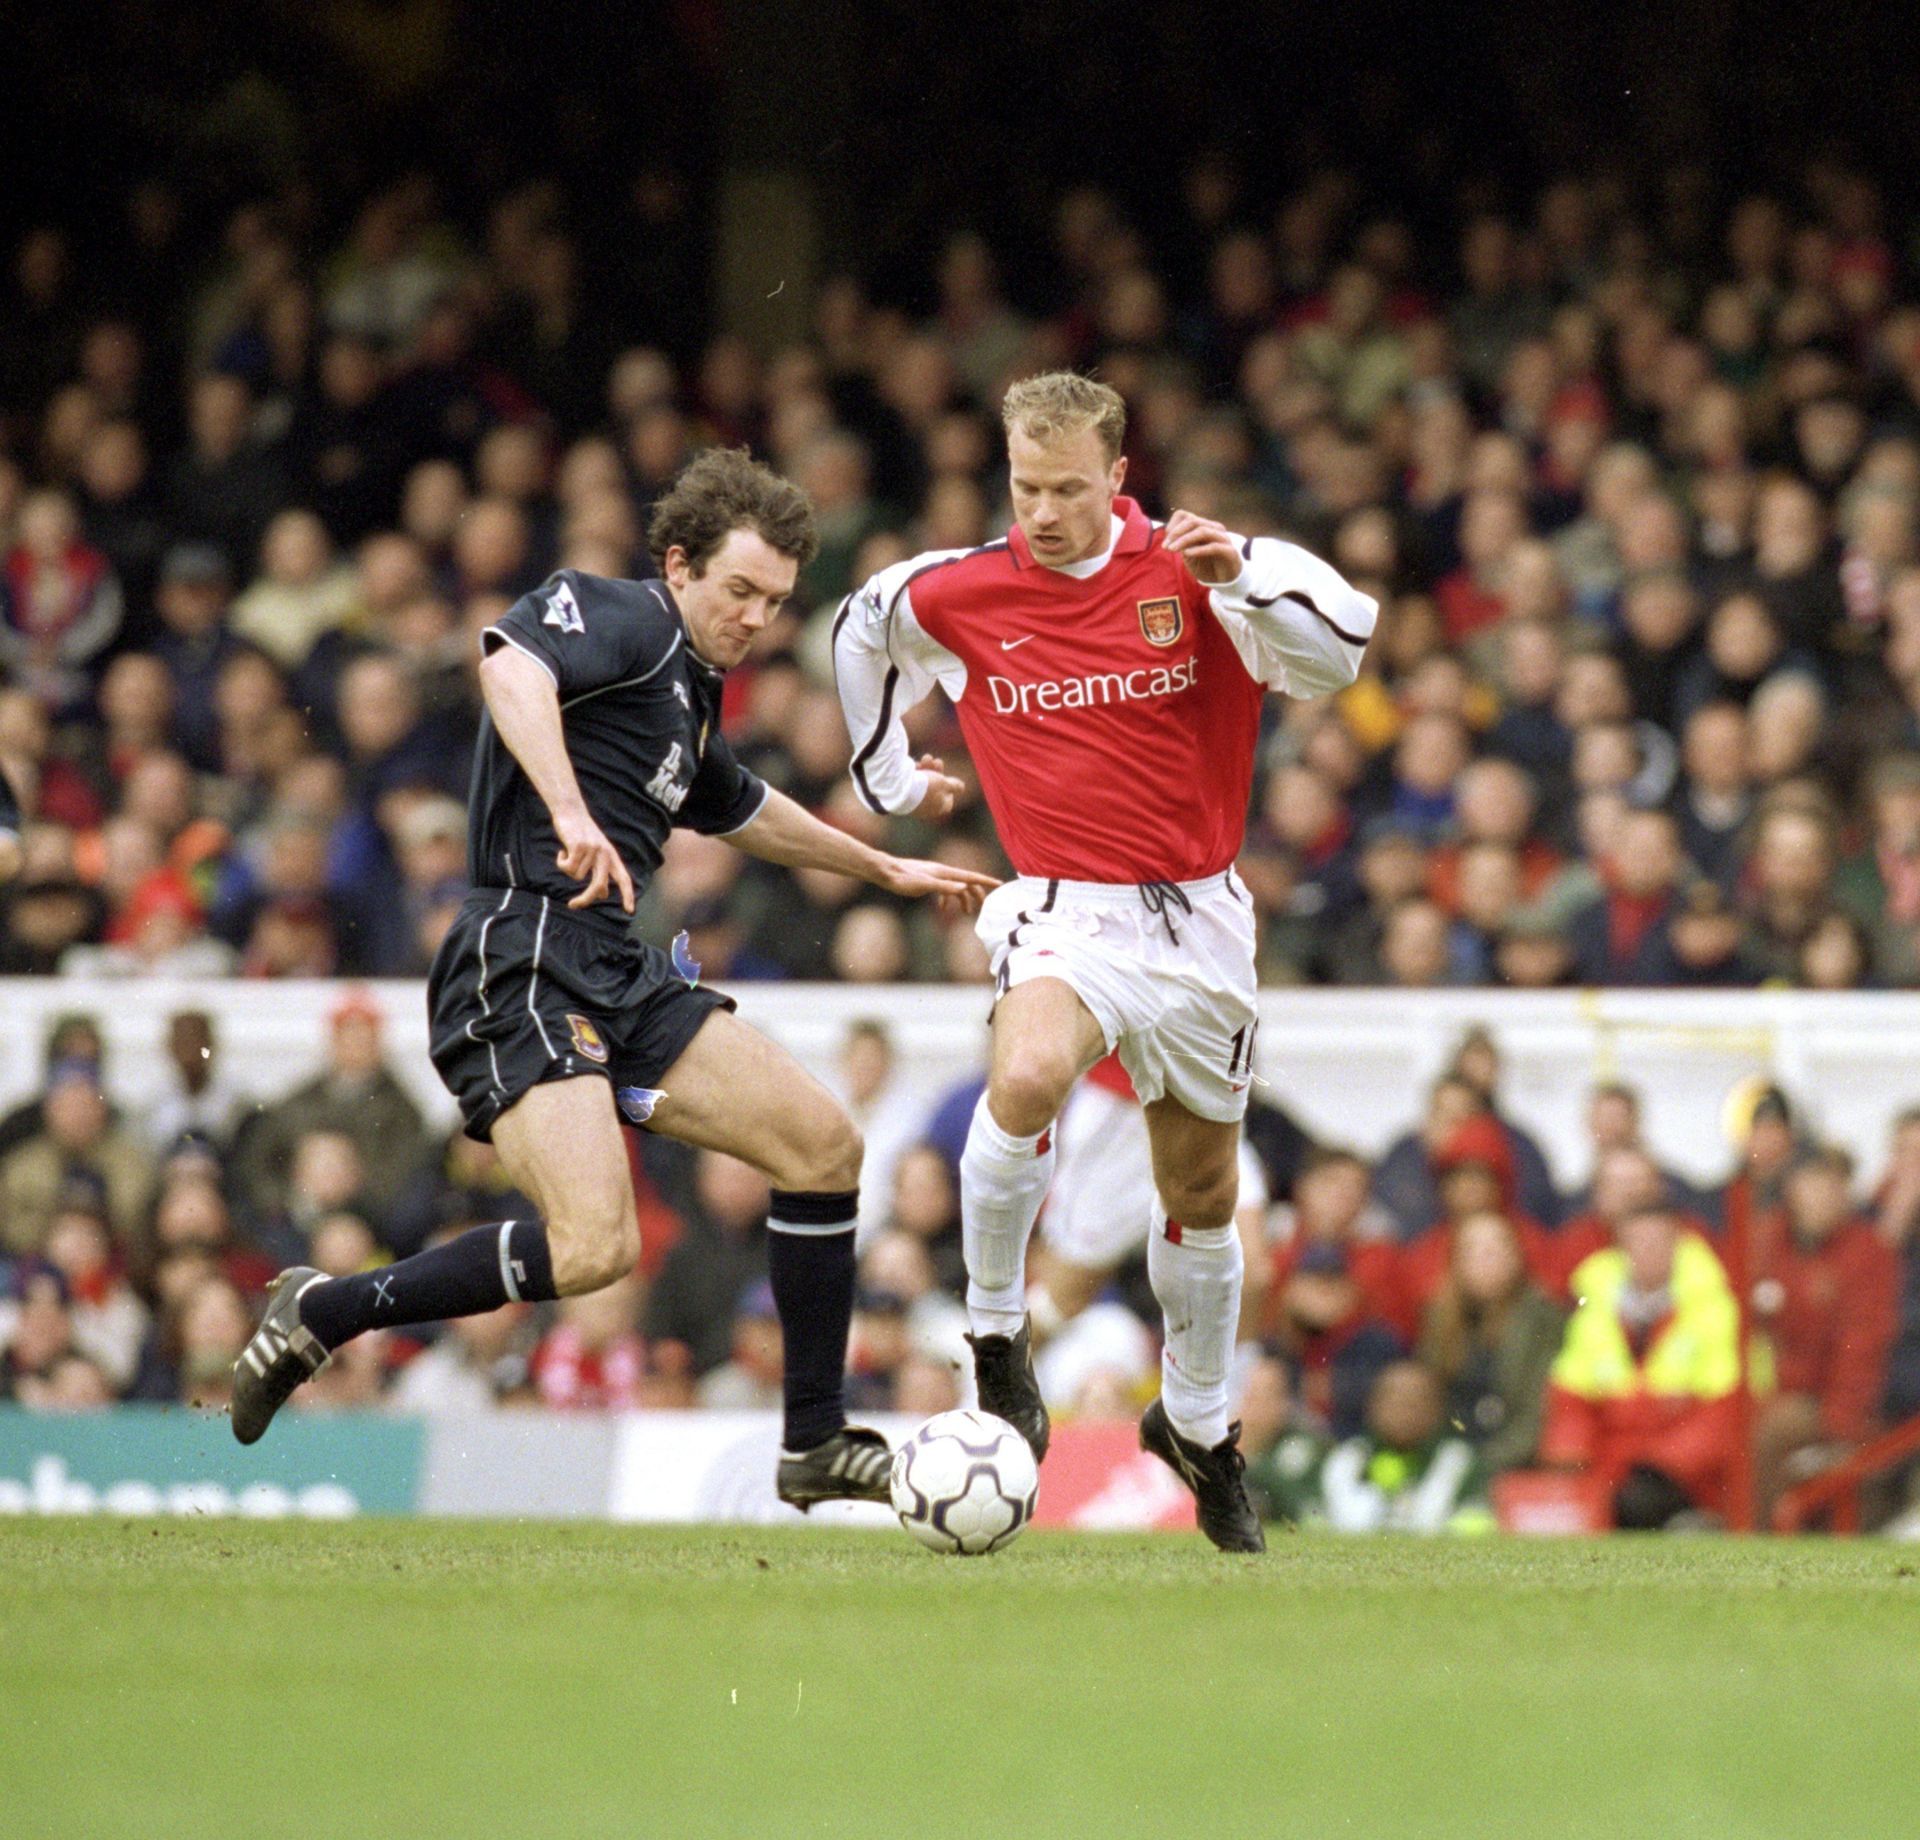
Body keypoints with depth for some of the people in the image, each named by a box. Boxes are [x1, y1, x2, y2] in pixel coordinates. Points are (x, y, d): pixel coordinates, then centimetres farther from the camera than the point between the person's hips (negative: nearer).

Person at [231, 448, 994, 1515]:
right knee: (596, 1248, -24)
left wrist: (883, 869, 51)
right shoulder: (620, 618, -5)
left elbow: (740, 809, 44)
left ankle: (815, 1444, 15)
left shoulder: (693, 690, 23)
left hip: (616, 976, 10)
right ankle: (327, 1313, -6)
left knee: (825, 1146, 7)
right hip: (523, 961, -10)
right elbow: (513, 666, -28)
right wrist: (572, 814, -41)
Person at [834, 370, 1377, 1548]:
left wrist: (1243, 572, -35)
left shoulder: (1192, 572, -8)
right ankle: (997, 1329, -14)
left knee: (1202, 1194, 14)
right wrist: (888, 775, 25)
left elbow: (1338, 656, -19)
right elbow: (860, 630, 18)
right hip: (1066, 910, -1)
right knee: (1027, 1078, -34)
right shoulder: (955, 596, -5)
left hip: (1198, 917, 1)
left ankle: (1199, 1424, 36)